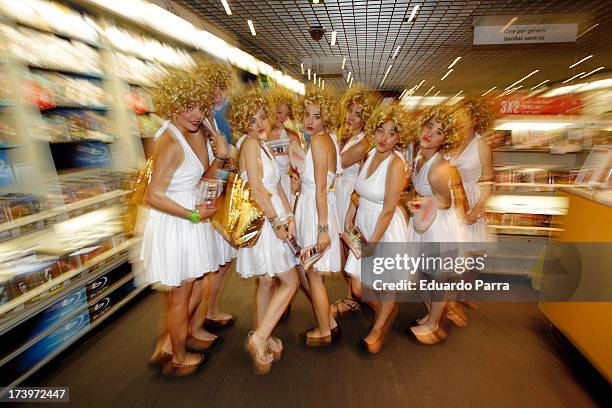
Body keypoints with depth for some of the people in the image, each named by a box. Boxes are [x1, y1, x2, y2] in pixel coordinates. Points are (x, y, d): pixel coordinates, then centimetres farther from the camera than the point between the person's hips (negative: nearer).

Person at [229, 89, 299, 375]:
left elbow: (277, 187, 14)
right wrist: (277, 222, -15)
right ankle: (260, 338, 5)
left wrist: (290, 217, 5)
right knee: (290, 281, -5)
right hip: (261, 220, -9)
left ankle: (260, 339, 30)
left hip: (273, 219, 9)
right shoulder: (250, 143, -11)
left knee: (267, 283, 15)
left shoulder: (264, 147, 18)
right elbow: (256, 188, -19)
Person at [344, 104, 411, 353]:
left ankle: (379, 328, 44)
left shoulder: (396, 164, -19)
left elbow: (388, 210, -20)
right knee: (357, 288, 11)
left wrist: (372, 243, -17)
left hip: (387, 230, -6)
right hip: (363, 225, 6)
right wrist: (349, 218, 2)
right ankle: (385, 312, 44)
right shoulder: (370, 154, 1)